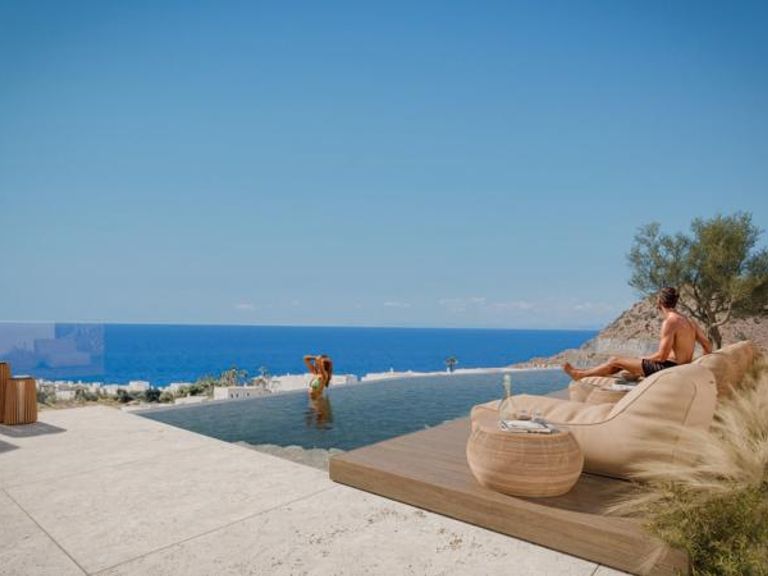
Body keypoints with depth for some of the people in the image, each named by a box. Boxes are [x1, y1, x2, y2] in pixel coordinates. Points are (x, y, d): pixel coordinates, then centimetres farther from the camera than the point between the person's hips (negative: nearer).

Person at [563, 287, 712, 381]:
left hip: (668, 368, -9)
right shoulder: (689, 321, 7)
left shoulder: (669, 322, -19)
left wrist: (642, 360, -5)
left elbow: (662, 356, -21)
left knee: (615, 361, 2)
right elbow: (708, 347, 6)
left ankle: (580, 374, 16)